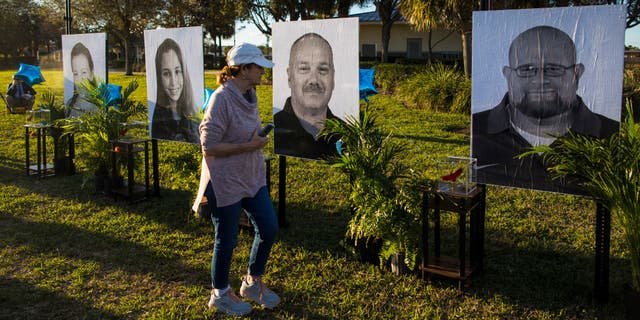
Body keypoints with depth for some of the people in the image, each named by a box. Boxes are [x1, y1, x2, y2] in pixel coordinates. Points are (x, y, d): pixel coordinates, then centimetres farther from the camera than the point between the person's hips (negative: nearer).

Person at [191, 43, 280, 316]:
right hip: (226, 181, -8)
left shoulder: (250, 94, 3)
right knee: (227, 239, 7)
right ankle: (220, 293, 31)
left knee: (269, 227, 11)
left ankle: (253, 282, 34)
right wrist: (248, 146, -22)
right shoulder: (221, 99, -22)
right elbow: (209, 147, -21)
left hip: (252, 176, 8)